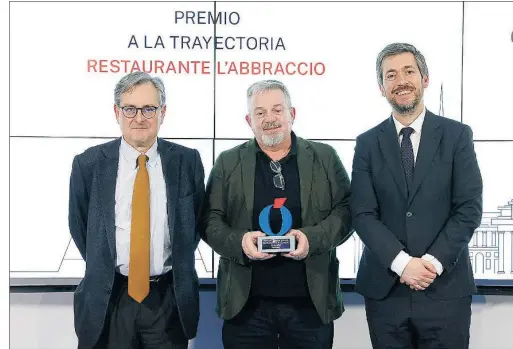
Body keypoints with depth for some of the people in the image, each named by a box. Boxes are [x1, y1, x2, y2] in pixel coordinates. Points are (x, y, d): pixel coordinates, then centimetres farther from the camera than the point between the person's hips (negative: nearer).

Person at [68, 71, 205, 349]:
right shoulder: (88, 164, -4)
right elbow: (79, 226, 7)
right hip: (107, 299, 0)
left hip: (170, 298, 1)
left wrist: (178, 264, 5)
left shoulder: (187, 160, -2)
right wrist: (103, 270, 7)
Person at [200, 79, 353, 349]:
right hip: (246, 303, 0)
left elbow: (345, 210, 3)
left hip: (312, 301, 0)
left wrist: (313, 237, -15)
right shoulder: (228, 163, 7)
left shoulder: (324, 158, 6)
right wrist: (239, 241, -15)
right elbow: (210, 219, 5)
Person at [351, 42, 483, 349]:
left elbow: (469, 208, -3)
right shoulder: (368, 143, 5)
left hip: (445, 288, -1)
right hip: (384, 288, 1)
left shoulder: (457, 135, 3)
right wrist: (402, 262, -14)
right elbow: (363, 215, -2)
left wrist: (433, 262, -13)